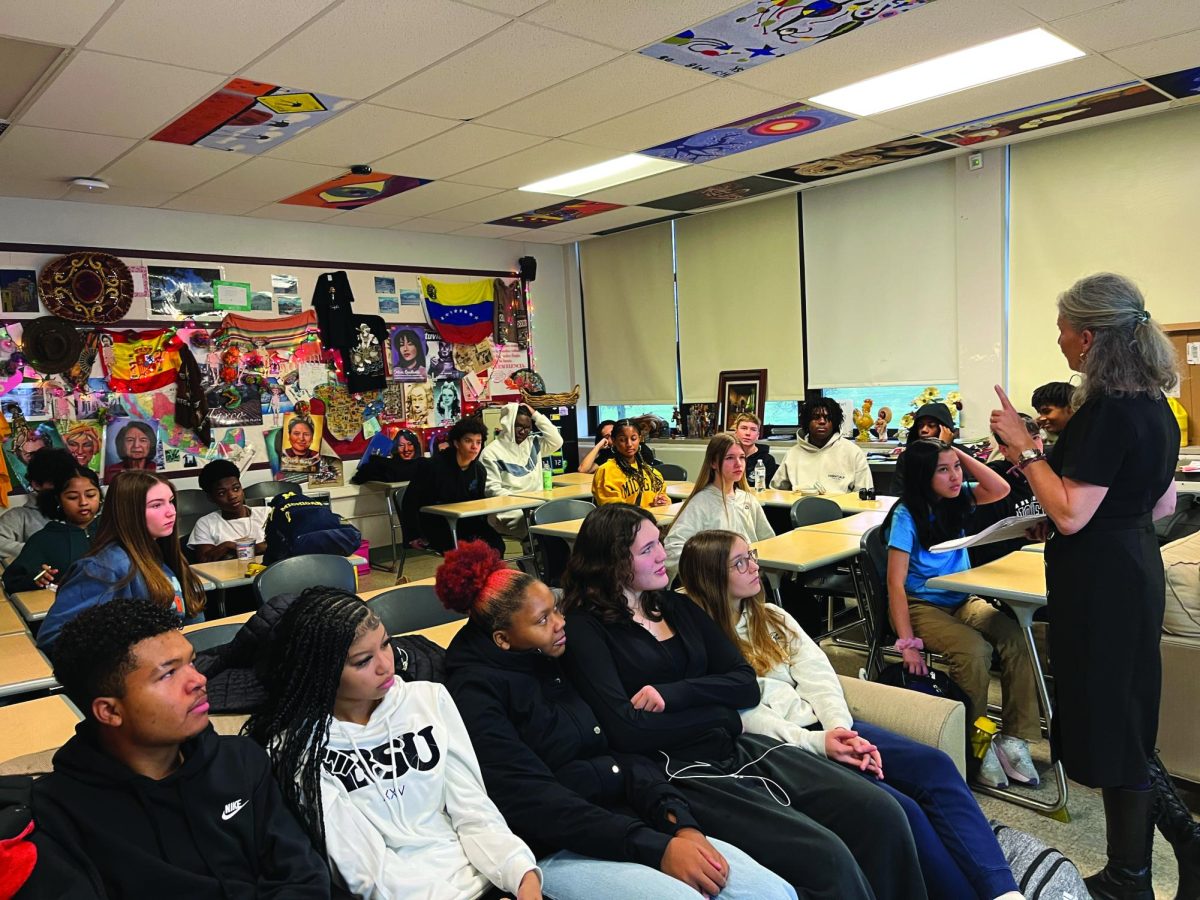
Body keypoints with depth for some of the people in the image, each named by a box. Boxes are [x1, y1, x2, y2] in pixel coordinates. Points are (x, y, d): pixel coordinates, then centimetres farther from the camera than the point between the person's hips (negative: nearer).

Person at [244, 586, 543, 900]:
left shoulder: (430, 699, 4)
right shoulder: (298, 749, -7)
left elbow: (474, 811, 3)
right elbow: (373, 873, -9)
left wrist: (523, 874, -12)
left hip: (483, 873, 4)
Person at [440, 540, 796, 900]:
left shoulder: (556, 665, 11)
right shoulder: (474, 692, -9)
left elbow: (622, 752, 7)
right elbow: (533, 801, -17)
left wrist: (681, 824, -10)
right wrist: (657, 850, -20)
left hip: (625, 826, 6)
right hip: (553, 853, -6)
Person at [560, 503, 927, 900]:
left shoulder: (676, 606, 15)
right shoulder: (584, 630, -5)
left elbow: (746, 685, 9)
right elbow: (627, 731, -14)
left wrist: (672, 694, -8)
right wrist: (719, 712, -4)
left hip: (744, 749, 7)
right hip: (684, 776, -6)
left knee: (881, 813, -11)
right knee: (827, 859, -24)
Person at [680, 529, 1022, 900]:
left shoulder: (772, 617, 18)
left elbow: (817, 675, 6)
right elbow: (747, 719, -12)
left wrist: (840, 730, -12)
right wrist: (819, 743, -21)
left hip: (825, 726, 7)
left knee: (935, 765, -14)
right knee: (898, 809, -25)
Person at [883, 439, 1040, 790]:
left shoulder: (956, 498, 4)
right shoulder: (906, 516, -13)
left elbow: (1000, 489, -8)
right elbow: (896, 584, -17)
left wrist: (960, 454, -10)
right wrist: (907, 643, -24)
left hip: (962, 600, 6)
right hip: (921, 606, -6)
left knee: (1016, 638, -23)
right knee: (974, 650, -32)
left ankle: (1014, 738, -14)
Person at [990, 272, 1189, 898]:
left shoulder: (1108, 410, -21)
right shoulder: (1154, 405, 9)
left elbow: (1069, 513, -23)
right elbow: (1163, 504, 16)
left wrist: (1025, 448, -15)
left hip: (1101, 582, -10)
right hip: (1136, 570, 10)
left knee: (1110, 723, 5)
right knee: (1126, 718, 21)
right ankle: (1185, 842, 27)